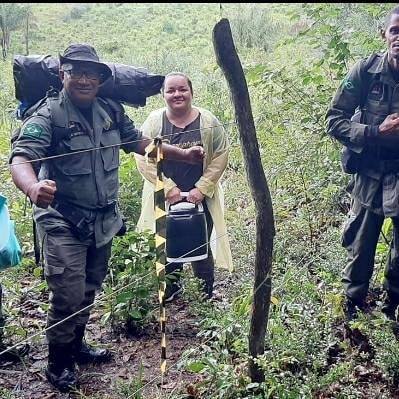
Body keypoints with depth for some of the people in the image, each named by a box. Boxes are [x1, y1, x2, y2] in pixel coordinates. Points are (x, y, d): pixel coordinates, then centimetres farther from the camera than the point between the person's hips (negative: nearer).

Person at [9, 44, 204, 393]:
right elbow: (21, 157, -28)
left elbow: (138, 142, 17)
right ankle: (58, 363, 20)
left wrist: (184, 155, 12)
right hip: (63, 222, -6)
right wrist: (33, 187, -51)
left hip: (104, 219, 6)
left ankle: (77, 345, 41)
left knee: (90, 289, 19)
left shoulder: (111, 111, 3)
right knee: (68, 295, -5)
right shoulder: (49, 114, -15)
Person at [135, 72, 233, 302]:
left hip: (201, 200, -1)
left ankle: (206, 297, 24)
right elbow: (144, 158, -6)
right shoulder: (154, 122, -2)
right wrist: (169, 188, -13)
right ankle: (171, 290, 34)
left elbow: (220, 157, -3)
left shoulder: (209, 122, -2)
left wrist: (201, 188, -11)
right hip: (164, 201, 1)